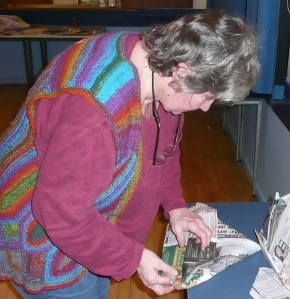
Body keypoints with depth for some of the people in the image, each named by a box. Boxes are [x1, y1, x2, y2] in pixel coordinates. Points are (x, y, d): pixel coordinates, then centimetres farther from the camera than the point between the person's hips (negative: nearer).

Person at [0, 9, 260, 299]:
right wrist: (134, 257, -23)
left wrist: (174, 205, -4)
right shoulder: (95, 110, -39)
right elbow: (64, 214, -32)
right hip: (44, 237, -7)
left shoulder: (160, 65, -10)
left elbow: (164, 147, 6)